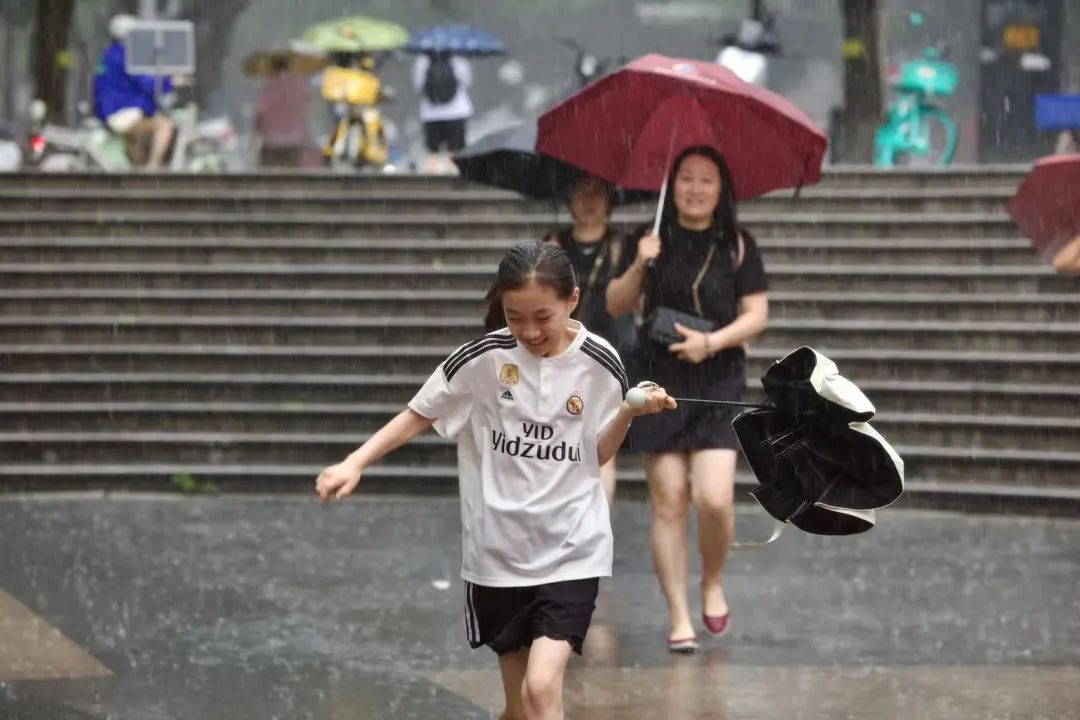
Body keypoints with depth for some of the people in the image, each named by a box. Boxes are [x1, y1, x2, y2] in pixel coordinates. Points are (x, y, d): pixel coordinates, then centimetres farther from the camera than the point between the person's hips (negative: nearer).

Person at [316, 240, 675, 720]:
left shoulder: (598, 364, -7)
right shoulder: (483, 358, -9)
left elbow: (597, 455, 5)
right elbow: (419, 416, 3)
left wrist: (629, 414, -13)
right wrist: (354, 464, -7)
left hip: (571, 550, -1)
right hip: (498, 550, 1)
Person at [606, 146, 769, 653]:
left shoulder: (737, 246, 2)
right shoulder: (652, 241, 5)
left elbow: (756, 314, 2)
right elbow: (616, 306, 3)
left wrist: (713, 342, -14)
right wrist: (637, 268, -15)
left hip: (718, 386, -1)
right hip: (660, 383, 1)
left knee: (714, 498, -13)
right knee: (668, 501, 0)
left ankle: (713, 582, 16)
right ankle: (679, 617, 7)